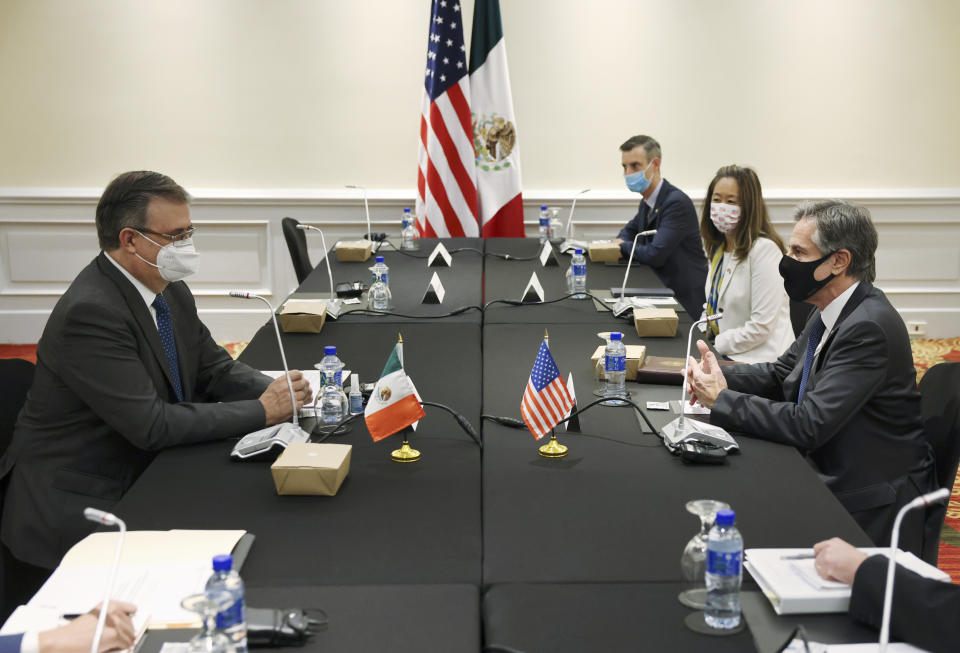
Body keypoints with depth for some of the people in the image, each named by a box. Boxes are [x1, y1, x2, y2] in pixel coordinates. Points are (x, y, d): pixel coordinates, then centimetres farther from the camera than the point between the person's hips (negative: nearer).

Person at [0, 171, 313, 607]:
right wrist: (261, 412, -21)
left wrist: (275, 391, -9)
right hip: (74, 510, -8)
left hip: (141, 477, 9)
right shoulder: (89, 312, -24)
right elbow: (150, 424, -27)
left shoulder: (170, 291, 4)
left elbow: (214, 367, 13)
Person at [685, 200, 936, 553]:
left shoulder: (869, 328, -25)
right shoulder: (832, 312, 5)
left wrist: (721, 399, -20)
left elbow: (809, 424, -28)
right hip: (825, 476, 8)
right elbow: (782, 372, 15)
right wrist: (720, 377, -4)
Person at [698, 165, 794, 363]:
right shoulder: (717, 248, 13)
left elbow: (761, 327, -18)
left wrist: (717, 345, -13)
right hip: (723, 351, 8)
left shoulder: (764, 249, -14)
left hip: (758, 360, -8)